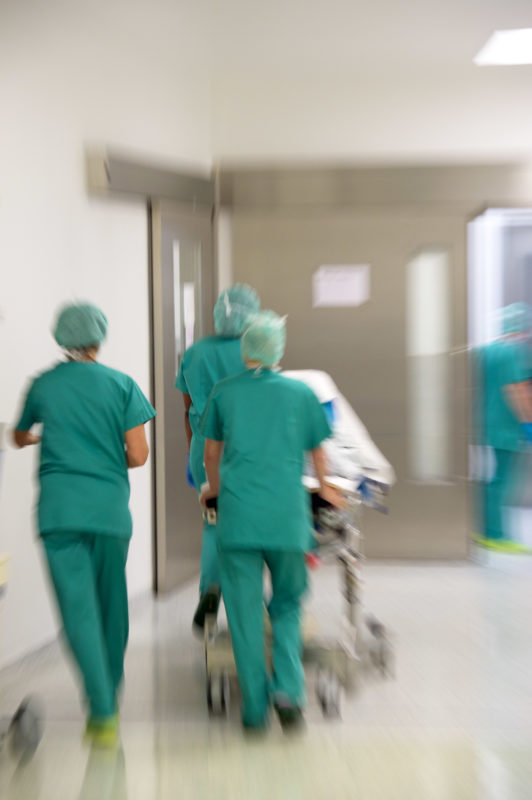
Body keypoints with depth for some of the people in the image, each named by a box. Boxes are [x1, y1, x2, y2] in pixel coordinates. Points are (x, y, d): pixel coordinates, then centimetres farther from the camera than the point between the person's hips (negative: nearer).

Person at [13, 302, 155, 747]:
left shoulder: (43, 385, 6)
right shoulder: (122, 384, 1)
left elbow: (19, 437, 25)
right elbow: (138, 456, -4)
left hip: (60, 510, 0)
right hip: (111, 509, 0)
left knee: (79, 610, -2)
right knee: (112, 606, 15)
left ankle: (103, 713, -10)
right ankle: (109, 700, 29)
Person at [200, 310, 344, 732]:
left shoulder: (225, 392, 8)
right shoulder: (302, 393, 6)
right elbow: (317, 452, 15)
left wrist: (215, 490, 37)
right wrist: (325, 489, 34)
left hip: (238, 514, 0)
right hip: (288, 516, 0)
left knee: (245, 612, 7)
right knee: (288, 605, 17)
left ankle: (255, 708, 12)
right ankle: (288, 690, 2)